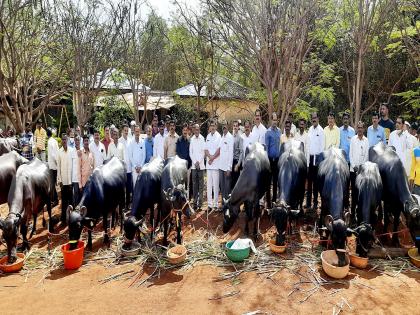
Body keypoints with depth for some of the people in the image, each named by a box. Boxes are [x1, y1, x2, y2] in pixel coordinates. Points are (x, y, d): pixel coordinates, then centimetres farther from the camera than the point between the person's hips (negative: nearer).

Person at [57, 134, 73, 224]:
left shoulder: (71, 150, -1)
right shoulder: (59, 152, 2)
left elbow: (73, 164, 0)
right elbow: (58, 166, 5)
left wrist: (72, 179, -2)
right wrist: (59, 180, -1)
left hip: (70, 179, -1)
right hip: (63, 180, 1)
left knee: (70, 198, 6)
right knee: (64, 199, 7)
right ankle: (63, 217, 15)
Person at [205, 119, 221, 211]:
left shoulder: (218, 136, -5)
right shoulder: (208, 136, 14)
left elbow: (219, 150, -9)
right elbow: (206, 149, 12)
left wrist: (213, 158, -9)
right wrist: (210, 156, -5)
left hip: (216, 163, -6)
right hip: (208, 163, 6)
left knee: (215, 184, -3)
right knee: (209, 184, 7)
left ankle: (215, 204, 6)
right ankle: (209, 204, 13)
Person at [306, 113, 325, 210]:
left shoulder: (321, 130, -7)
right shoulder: (310, 129, 9)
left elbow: (322, 145, -8)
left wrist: (319, 159, -11)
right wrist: (307, 158, 9)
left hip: (317, 157, -5)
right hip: (310, 157, 5)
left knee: (316, 180, 1)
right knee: (309, 180, 8)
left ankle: (315, 202, 10)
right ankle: (308, 202, 15)